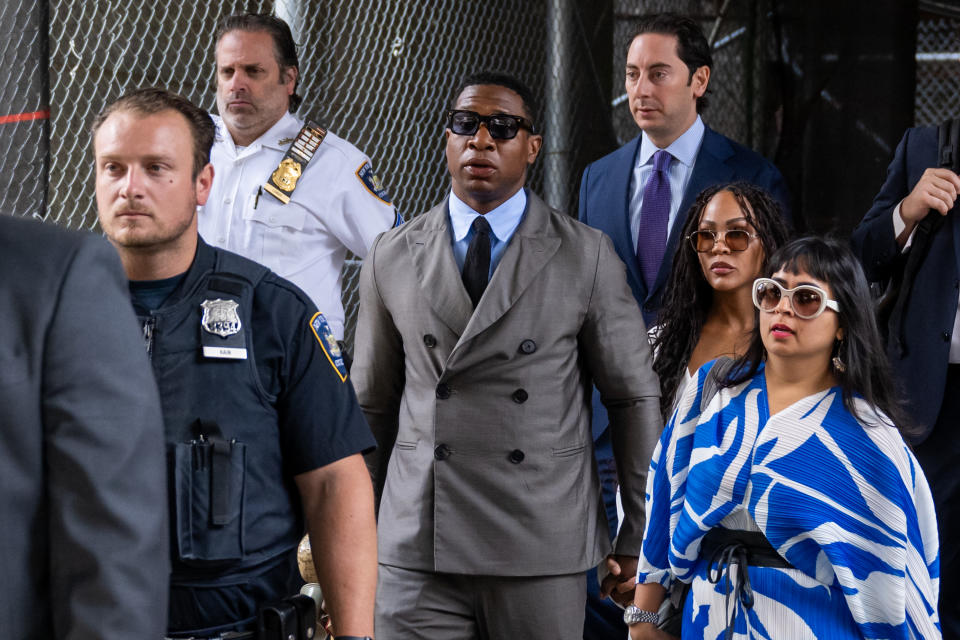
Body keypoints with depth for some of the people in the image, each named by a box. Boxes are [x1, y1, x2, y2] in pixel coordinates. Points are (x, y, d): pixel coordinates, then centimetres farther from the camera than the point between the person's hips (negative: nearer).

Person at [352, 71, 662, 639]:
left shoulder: (587, 257, 2)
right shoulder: (393, 258, 8)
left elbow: (636, 399, 5)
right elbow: (372, 407, 14)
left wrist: (639, 538, 5)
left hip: (545, 551, -1)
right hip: (416, 556, 1)